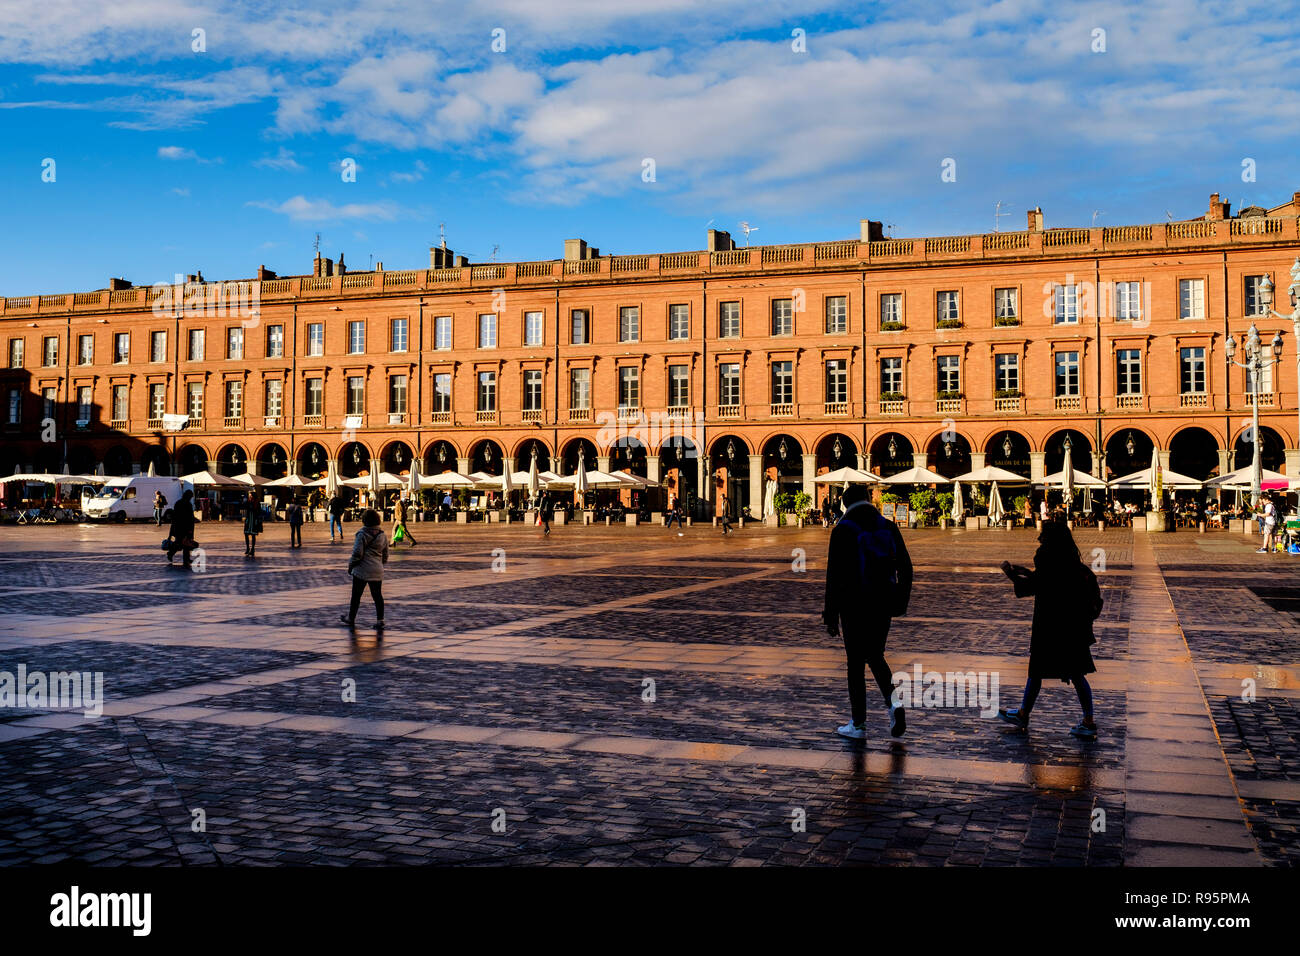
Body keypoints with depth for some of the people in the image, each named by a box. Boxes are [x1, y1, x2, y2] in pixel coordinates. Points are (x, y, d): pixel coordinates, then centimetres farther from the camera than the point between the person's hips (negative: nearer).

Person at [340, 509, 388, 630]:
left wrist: (350, 565, 0)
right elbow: (385, 555, 14)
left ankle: (351, 618, 21)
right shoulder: (383, 536, 6)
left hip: (361, 570, -5)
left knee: (356, 595, 9)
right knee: (377, 596, 7)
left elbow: (357, 553, -14)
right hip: (377, 571, 5)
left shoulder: (362, 534, -12)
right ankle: (380, 621, 5)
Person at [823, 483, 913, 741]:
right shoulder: (889, 528, 3)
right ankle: (894, 703, -2)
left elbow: (834, 576, -11)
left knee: (856, 663, 6)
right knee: (876, 657, 20)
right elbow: (905, 568, 5)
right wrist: (901, 601, 16)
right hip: (882, 606, 4)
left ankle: (858, 724, 12)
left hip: (854, 607, -4)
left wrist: (831, 615, -6)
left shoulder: (842, 531, -9)